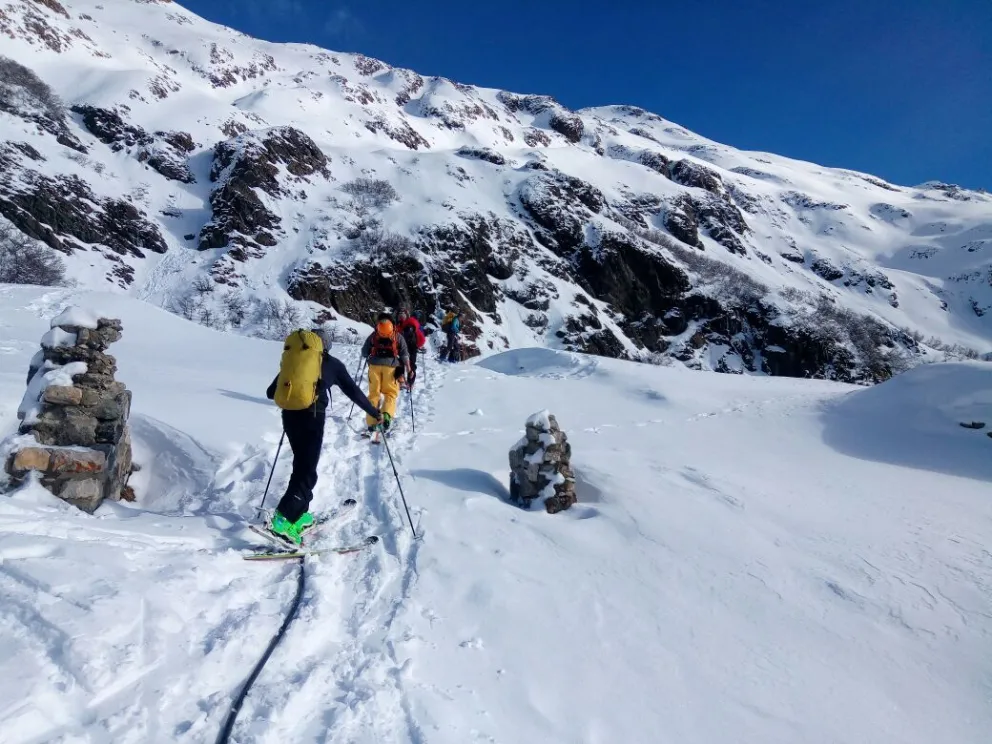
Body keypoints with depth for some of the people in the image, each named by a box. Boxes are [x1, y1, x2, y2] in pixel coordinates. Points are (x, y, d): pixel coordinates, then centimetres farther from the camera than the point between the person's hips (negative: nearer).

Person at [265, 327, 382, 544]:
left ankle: (299, 514, 22)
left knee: (301, 464, 20)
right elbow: (353, 391, 12)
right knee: (307, 471, -2)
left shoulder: (291, 358, 17)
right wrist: (374, 413, 22)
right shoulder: (331, 362, 9)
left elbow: (270, 392, 21)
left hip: (289, 414, 5)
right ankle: (284, 518, -17)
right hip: (312, 415, -4)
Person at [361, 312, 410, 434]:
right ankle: (387, 415, -19)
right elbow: (404, 354, 3)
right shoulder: (398, 336, 10)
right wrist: (408, 370, 6)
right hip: (391, 366, -1)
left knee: (373, 393, 10)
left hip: (375, 365, 1)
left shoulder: (373, 336, 13)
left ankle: (371, 423, 3)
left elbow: (364, 353, 15)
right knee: (390, 393, 8)